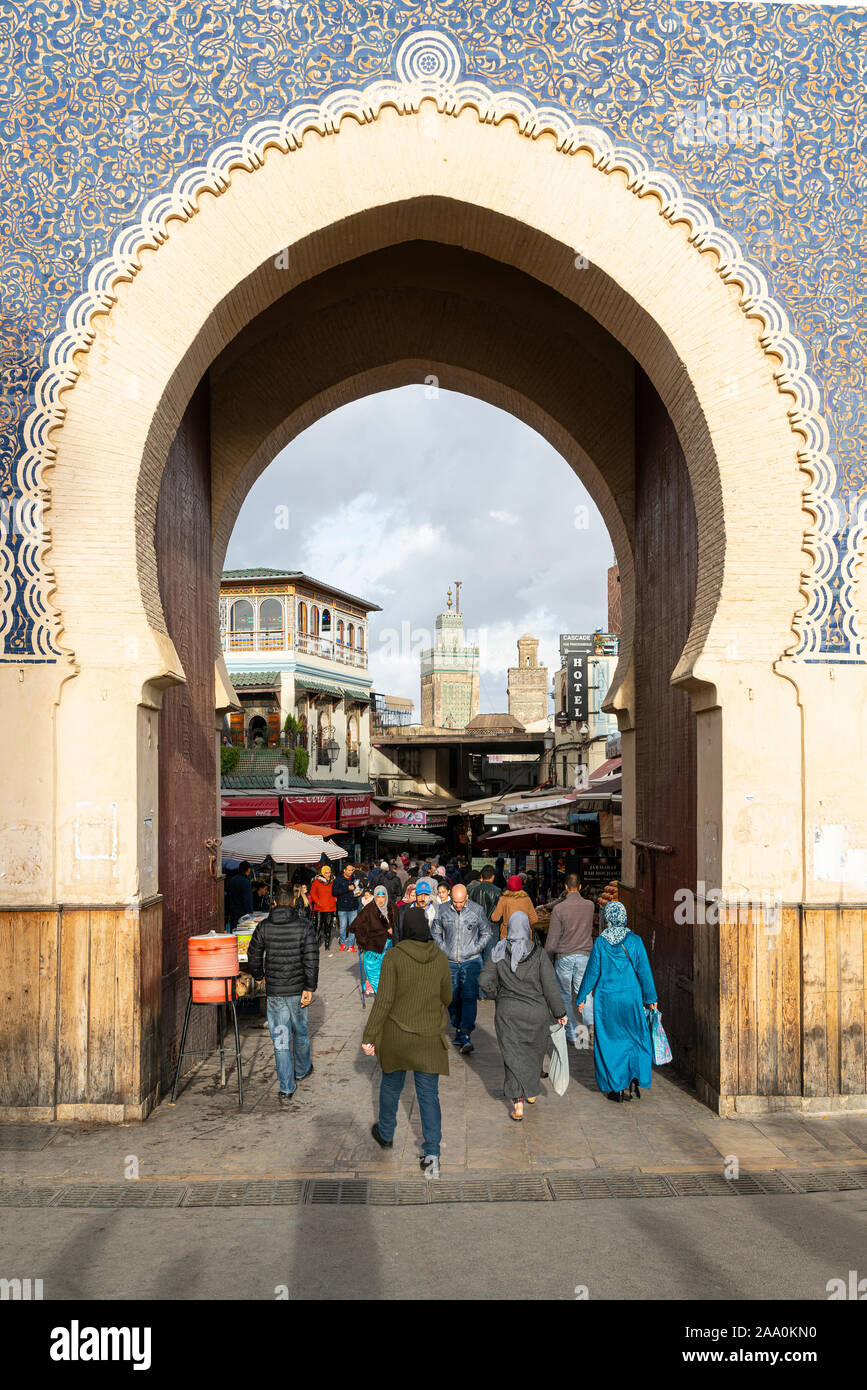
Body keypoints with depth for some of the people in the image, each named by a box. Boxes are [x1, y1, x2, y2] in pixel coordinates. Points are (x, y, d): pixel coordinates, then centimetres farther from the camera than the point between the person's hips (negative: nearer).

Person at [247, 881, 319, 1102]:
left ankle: (286, 1088, 2)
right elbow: (311, 959, -12)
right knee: (300, 1032, 21)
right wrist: (309, 988, -7)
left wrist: (259, 976, 22)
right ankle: (302, 1071, 42)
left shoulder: (264, 927, -3)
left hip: (274, 992, 0)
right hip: (297, 990, 0)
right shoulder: (304, 926, -7)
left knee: (280, 1039, 4)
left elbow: (253, 957, 3)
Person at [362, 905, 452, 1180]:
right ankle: (432, 1155, 1)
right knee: (429, 1094, 8)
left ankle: (385, 1134, 43)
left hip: (397, 1034, -1)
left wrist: (369, 1037, -11)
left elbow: (383, 1000, -17)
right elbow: (446, 997, 4)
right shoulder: (440, 958, -6)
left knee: (391, 1084, 22)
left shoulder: (394, 957, -16)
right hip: (430, 1037, 1)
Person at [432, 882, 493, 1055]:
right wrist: (443, 949, 2)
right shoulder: (442, 910, -1)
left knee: (469, 997, -13)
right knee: (452, 998, 8)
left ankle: (466, 1036, -16)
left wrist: (476, 949, -3)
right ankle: (458, 1029, 26)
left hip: (471, 961, -3)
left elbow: (487, 932, 8)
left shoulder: (476, 910, -5)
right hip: (449, 962, 3)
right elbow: (435, 932, 14)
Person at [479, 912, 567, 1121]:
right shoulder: (538, 953, -13)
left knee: (513, 1056, 5)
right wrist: (559, 1013, -2)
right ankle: (531, 1093, 38)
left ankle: (518, 1104, -5)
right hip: (535, 1012, 0)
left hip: (507, 1012, 0)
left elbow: (485, 981, -10)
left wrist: (496, 995, 10)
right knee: (534, 1051, 22)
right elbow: (550, 986, -11)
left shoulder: (499, 952, -8)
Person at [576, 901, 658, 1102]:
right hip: (631, 997, 1)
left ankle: (617, 1087, 11)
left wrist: (582, 998, 5)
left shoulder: (600, 943, -9)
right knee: (635, 1039, 16)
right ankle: (635, 1079, 1)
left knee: (610, 1042, 10)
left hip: (607, 999, -1)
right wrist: (650, 999, 7)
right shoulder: (634, 940, -6)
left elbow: (592, 972, -5)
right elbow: (644, 971, -3)